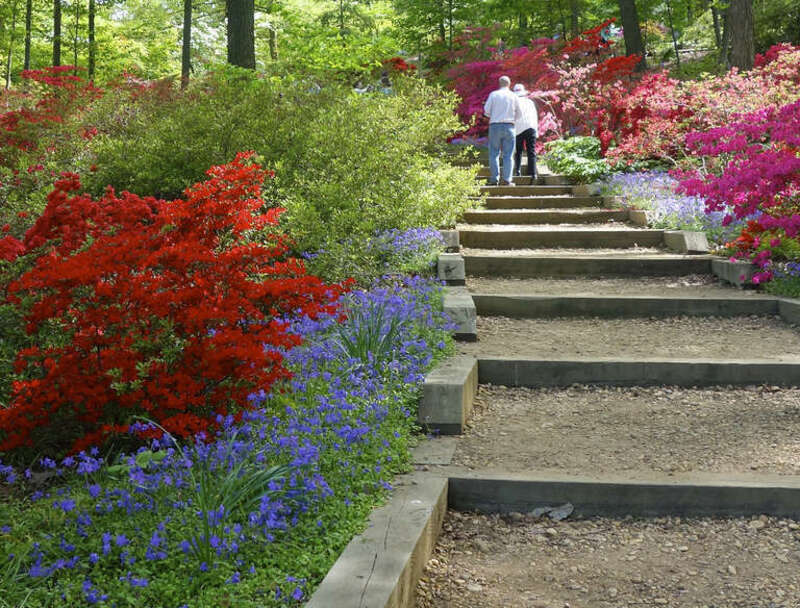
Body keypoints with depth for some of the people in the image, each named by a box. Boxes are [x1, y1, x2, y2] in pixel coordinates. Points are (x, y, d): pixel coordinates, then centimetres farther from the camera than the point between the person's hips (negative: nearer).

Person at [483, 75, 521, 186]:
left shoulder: (493, 94, 2)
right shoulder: (514, 96, 5)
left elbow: (486, 111, 0)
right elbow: (519, 114, 9)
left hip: (495, 126, 0)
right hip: (509, 127, 0)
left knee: (494, 153, 4)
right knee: (508, 155, 3)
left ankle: (494, 179, -2)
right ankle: (506, 180, -5)